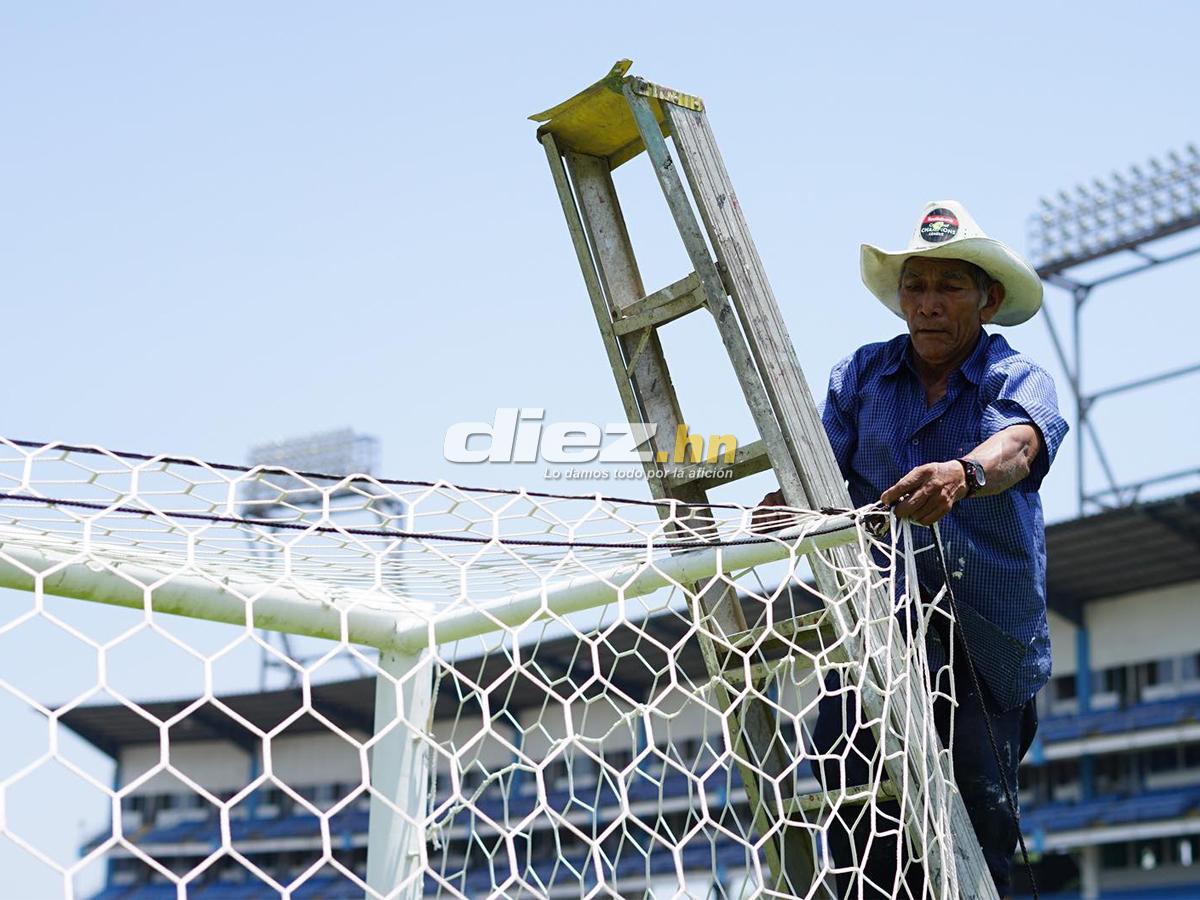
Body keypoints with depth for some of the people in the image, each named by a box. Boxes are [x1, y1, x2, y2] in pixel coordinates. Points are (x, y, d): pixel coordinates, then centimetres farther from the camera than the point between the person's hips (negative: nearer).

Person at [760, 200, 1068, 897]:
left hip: (987, 650, -1)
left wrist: (964, 472, -47)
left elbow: (1019, 444, -23)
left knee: (980, 840, 0)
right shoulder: (861, 376, 10)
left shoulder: (1021, 379, 1)